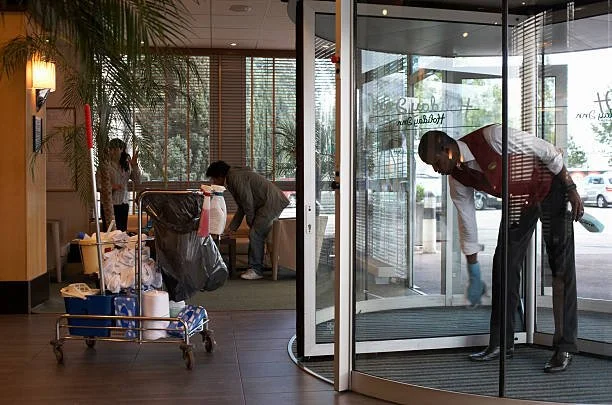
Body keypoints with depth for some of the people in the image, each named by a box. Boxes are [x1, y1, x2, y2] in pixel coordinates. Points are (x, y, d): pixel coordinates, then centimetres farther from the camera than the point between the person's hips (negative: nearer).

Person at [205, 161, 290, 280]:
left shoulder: (237, 178, -15)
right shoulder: (232, 180, 18)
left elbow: (248, 203, -16)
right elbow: (241, 207, 23)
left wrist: (250, 222, -3)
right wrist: (231, 227, 20)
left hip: (272, 203, -10)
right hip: (266, 204, 10)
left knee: (255, 234, -10)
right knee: (256, 234, 10)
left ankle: (256, 270, -4)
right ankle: (254, 267, 14)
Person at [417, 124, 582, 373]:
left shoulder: (492, 137, -32)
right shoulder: (457, 179, -12)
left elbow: (548, 152, -21)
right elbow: (466, 225, -3)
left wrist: (571, 189, -17)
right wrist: (474, 275, 3)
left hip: (551, 187, -6)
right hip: (518, 201, 6)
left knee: (561, 268, -8)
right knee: (504, 265, 0)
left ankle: (565, 348, -4)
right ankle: (501, 344, 8)